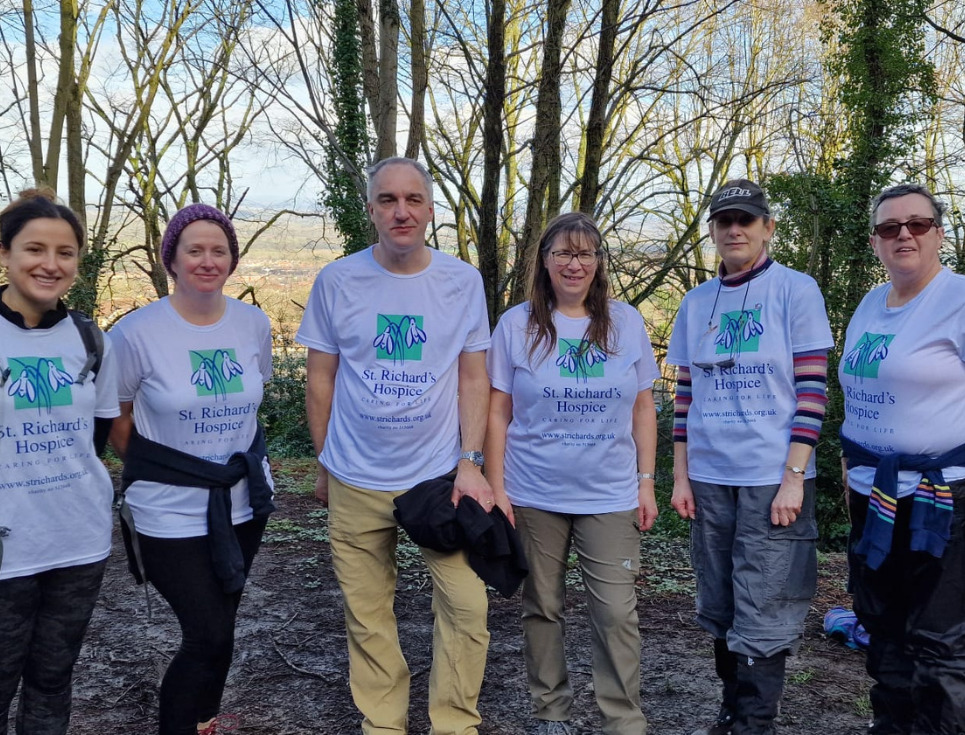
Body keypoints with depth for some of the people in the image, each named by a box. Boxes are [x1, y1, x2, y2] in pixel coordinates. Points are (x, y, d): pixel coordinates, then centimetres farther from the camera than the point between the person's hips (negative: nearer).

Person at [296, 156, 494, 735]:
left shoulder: (463, 281, -1)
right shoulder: (337, 281, -2)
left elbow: (473, 378, 2)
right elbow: (321, 379, 5)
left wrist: (471, 464, -5)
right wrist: (324, 464, 8)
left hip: (442, 473, 0)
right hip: (356, 481, 0)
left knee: (467, 606, -2)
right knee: (368, 616, 9)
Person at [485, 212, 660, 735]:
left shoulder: (627, 323, 2)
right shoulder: (517, 325, -2)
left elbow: (643, 408, 6)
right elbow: (497, 413, 0)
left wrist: (646, 482, 3)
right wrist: (496, 490, -3)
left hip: (611, 496, 1)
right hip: (534, 496, 0)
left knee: (617, 613, 0)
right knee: (542, 609, 11)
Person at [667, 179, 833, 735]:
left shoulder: (796, 291, -3)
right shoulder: (696, 303, 10)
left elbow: (812, 391, -8)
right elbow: (685, 396, 12)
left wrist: (793, 478, -14)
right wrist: (680, 476, 6)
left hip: (773, 481, -4)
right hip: (709, 481, 5)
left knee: (762, 619, -1)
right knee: (720, 611, 13)